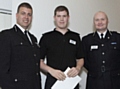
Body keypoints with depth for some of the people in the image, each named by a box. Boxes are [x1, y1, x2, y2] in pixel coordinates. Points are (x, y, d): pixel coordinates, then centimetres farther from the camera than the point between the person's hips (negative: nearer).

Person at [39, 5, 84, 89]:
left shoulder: (76, 37, 11)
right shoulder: (46, 37, 3)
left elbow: (80, 59, 14)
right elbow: (39, 61, 1)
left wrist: (78, 68, -6)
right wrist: (51, 70, -14)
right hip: (53, 81, -2)